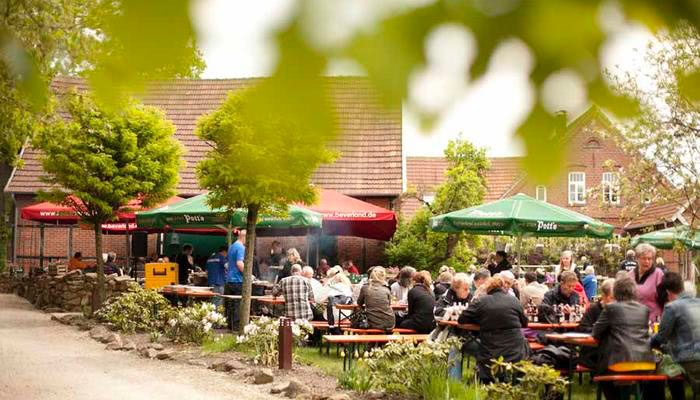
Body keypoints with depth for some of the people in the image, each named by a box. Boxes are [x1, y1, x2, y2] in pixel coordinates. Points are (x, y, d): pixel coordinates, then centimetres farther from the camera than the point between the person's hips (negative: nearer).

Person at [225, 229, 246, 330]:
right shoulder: (241, 247, -13)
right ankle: (236, 327, -7)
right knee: (238, 306, -7)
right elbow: (239, 263, -24)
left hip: (229, 280, 9)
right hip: (238, 280, -9)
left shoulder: (231, 246, 16)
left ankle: (230, 326, 16)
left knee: (230, 305, 12)